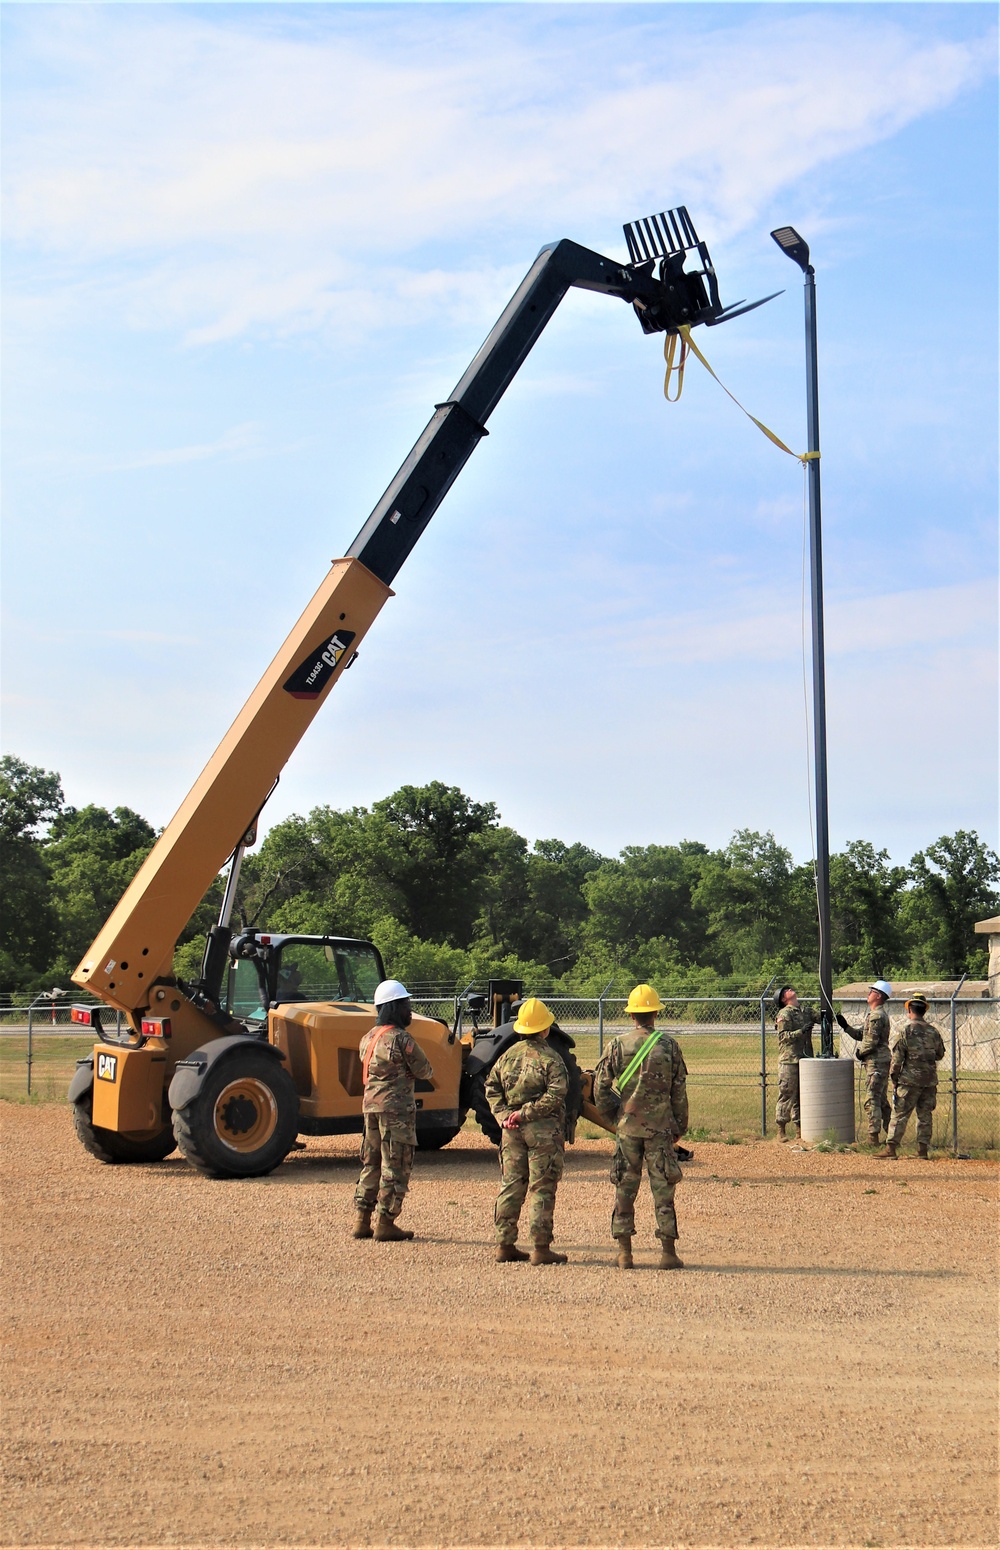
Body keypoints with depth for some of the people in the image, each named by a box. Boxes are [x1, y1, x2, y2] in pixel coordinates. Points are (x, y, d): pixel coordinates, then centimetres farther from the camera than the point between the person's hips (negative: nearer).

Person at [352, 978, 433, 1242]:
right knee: (395, 1168, -2)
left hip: (370, 1106, 8)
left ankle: (362, 1221, 16)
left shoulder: (368, 1038, 11)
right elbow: (425, 1071, -7)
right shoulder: (401, 1039, -14)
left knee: (371, 1164, 14)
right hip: (396, 1108, -8)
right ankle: (385, 1224, -2)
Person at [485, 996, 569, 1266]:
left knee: (510, 1186, 11)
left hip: (512, 1131, 6)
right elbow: (556, 1094, -19)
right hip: (543, 1130, -6)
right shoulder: (549, 1057, -10)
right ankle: (540, 1248, -1)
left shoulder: (508, 1055, 9)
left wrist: (503, 1114, 0)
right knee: (541, 1189, -2)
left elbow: (491, 1086, 9)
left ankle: (505, 1245, 14)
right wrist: (527, 1113, -14)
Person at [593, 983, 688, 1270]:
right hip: (660, 1128, -1)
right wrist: (680, 1126, 12)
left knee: (624, 1189, 7)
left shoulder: (617, 1046, -2)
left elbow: (600, 1087, -1)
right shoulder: (669, 1046, -3)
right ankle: (668, 1252, 4)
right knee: (663, 1190, 4)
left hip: (627, 1128, 1)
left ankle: (624, 1253, 8)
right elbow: (679, 1092, 1)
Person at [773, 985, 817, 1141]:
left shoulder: (806, 1011, 15)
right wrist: (801, 1031, -22)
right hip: (789, 1060, -6)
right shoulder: (784, 1014, -3)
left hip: (805, 1058, 6)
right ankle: (781, 1130, 1)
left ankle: (800, 1128, 16)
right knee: (787, 1095, -4)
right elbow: (783, 1036, -11)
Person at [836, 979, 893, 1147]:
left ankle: (873, 1136, -11)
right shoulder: (875, 1014, 18)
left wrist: (859, 1053, -6)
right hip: (881, 1062, 11)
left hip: (876, 1062, -11)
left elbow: (871, 1042, -20)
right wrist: (845, 1026, 11)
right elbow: (861, 1034, 19)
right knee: (881, 1100, 15)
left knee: (872, 1100, -10)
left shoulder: (876, 1016, -15)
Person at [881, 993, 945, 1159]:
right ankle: (923, 1148, 11)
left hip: (909, 1079, -4)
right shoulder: (933, 1031, 5)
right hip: (930, 1079, 4)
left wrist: (894, 1080, -1)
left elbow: (896, 1059, -9)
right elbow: (940, 1054, 16)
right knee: (925, 1115, 10)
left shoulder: (904, 1032, -8)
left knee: (900, 1114, -2)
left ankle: (891, 1147, -4)